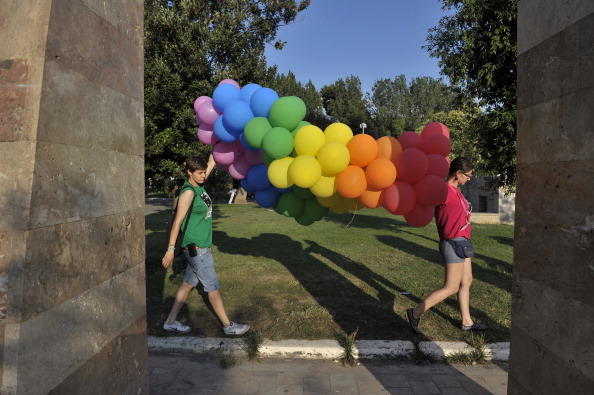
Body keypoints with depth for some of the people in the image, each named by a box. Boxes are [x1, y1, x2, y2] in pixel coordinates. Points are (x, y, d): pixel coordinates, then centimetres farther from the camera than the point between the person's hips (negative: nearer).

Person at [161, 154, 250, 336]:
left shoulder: (198, 185, 5)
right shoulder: (188, 192, -19)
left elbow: (212, 163, 12)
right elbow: (177, 221, -23)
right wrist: (171, 249, -25)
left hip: (201, 247, 9)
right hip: (196, 248, -9)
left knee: (188, 283, 15)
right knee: (213, 287, 2)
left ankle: (171, 321, 26)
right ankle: (228, 325, 15)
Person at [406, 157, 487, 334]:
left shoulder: (455, 190, 11)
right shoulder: (446, 191, -19)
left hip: (461, 241, 11)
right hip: (453, 243, -11)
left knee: (466, 281, 18)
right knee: (451, 288, -2)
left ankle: (467, 322, 30)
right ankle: (416, 312, 4)